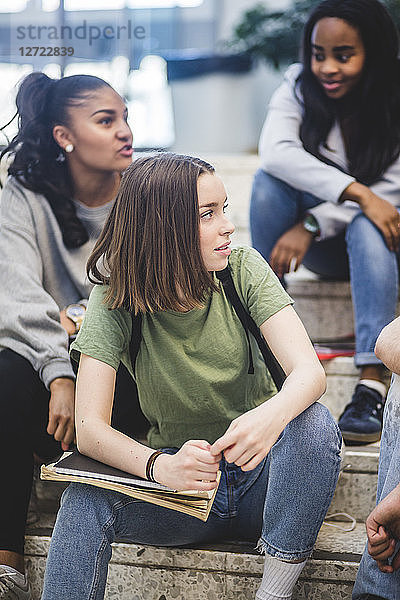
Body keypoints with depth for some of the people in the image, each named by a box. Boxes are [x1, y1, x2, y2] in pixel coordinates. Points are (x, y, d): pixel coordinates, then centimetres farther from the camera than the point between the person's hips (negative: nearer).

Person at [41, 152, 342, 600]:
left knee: (314, 422, -30)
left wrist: (271, 415, -45)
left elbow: (309, 371, -20)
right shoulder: (114, 301, -11)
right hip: (180, 481, -1)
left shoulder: (243, 270, -8)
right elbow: (89, 428, -19)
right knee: (85, 500, -30)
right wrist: (160, 466, -41)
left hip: (260, 475, 1)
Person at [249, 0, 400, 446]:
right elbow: (275, 150, -28)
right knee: (269, 180, -25)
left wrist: (313, 225, -32)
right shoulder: (300, 86, -9)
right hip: (319, 246, 2)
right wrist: (357, 192, -39)